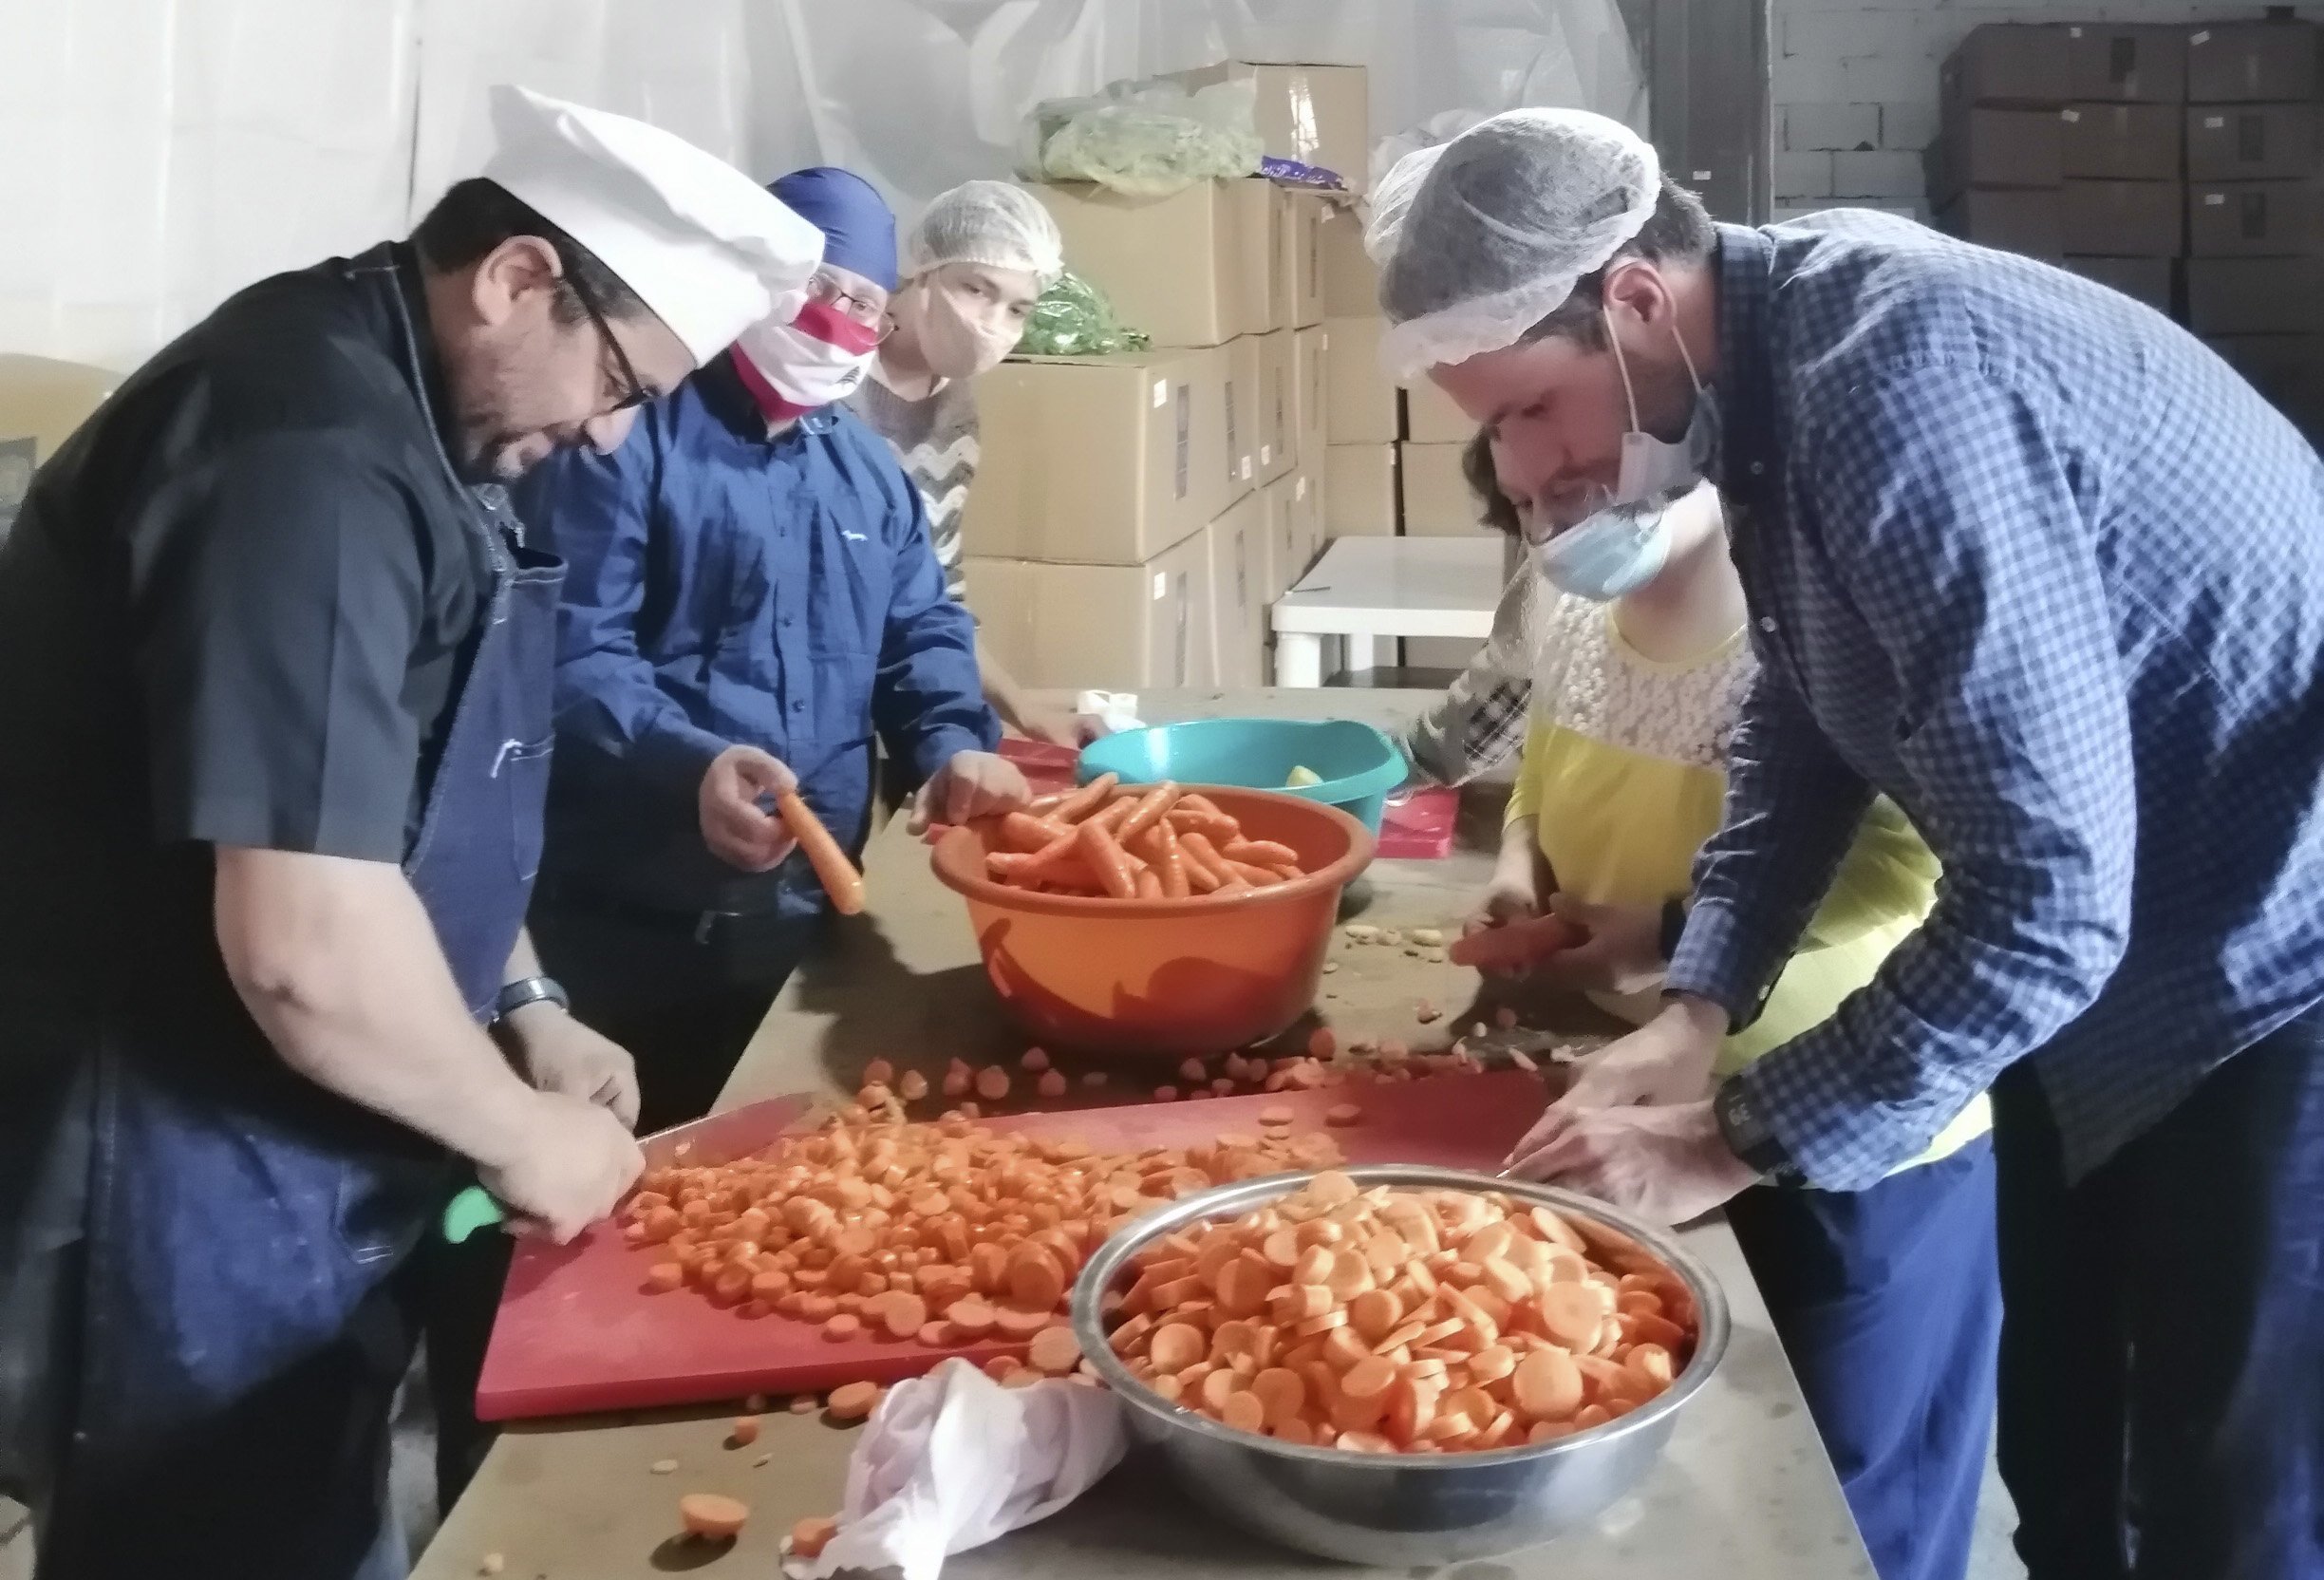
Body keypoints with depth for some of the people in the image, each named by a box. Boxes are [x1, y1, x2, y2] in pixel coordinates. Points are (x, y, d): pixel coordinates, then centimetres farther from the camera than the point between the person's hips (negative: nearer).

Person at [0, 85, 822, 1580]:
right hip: (179, 1189, -10)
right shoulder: (312, 452, -26)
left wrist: (522, 1007, 10)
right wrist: (522, 1132, -14)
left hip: (268, 1160, 10)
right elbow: (306, 946, -31)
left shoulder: (375, 409, 8)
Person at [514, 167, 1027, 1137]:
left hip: (804, 914, 7)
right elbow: (572, 650, -18)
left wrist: (954, 747, -2)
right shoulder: (629, 437, -8)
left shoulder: (870, 470, 16)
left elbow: (919, 634, 19)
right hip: (626, 920, -6)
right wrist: (688, 765, -34)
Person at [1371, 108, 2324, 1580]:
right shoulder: (1773, 357, -1)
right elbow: (1806, 726, 10)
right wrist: (1697, 1008, -2)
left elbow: (2044, 894, -31)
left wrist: (1736, 1141, -23)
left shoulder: (1904, 379, -30)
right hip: (2108, 959, 9)